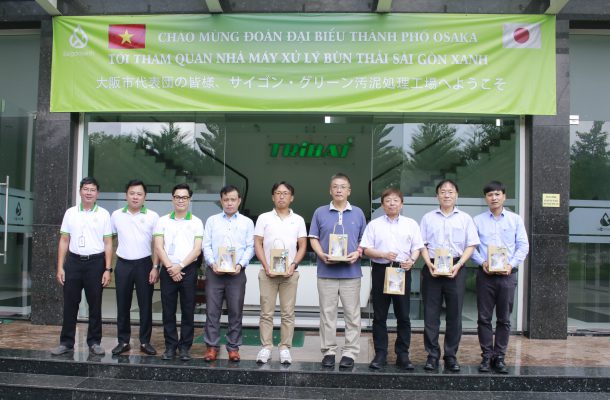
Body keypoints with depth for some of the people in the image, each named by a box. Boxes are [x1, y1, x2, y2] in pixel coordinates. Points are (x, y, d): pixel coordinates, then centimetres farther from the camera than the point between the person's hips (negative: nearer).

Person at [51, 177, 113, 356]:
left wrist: (108, 269, -5)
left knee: (95, 304, 5)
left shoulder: (103, 214, 2)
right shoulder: (70, 213, 6)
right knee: (70, 304, 5)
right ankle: (66, 342, 15)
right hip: (74, 261, 1)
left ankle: (94, 342, 14)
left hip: (95, 262, -1)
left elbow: (108, 244, 2)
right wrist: (60, 267, 1)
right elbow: (64, 241, 8)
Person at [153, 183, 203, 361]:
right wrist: (170, 267, -10)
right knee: (168, 311, 4)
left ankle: (185, 347, 11)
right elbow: (158, 247, 0)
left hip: (188, 270, -1)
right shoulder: (163, 221, 7)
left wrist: (180, 266, -12)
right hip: (168, 270, 1)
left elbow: (197, 249, -2)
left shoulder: (196, 222, 4)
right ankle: (170, 346, 14)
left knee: (188, 310, 2)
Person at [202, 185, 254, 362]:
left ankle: (233, 347, 12)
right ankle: (212, 346, 10)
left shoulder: (247, 222, 9)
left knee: (235, 311, 3)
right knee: (212, 311, 1)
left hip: (237, 273, 0)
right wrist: (212, 263, -10)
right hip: (214, 271, 0)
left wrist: (240, 264, -12)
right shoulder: (212, 221, 11)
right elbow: (206, 245, 5)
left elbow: (250, 247, 3)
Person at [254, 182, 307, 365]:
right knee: (266, 312, 2)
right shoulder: (264, 218, 5)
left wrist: (293, 265, -9)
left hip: (290, 272, 1)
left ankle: (285, 348, 10)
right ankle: (266, 347, 9)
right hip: (268, 272, -1)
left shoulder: (298, 220, 8)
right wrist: (266, 266, -9)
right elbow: (257, 244, 2)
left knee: (288, 313, 3)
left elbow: (302, 245, 6)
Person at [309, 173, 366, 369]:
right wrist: (321, 255, -11)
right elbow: (313, 238, 6)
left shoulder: (358, 213, 8)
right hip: (326, 271, 0)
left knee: (352, 314, 3)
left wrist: (357, 254, -10)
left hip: (351, 271, 0)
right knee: (327, 313, 5)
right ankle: (329, 351, 15)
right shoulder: (320, 212, 6)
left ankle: (350, 352, 12)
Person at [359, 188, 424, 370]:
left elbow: (417, 247, 7)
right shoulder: (374, 224, 5)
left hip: (402, 270, 1)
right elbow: (366, 249, 1)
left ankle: (402, 354, 15)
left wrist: (412, 260, -13)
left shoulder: (411, 224, 8)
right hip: (381, 270, 0)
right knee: (379, 315, 5)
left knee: (403, 315, 5)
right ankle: (380, 354, 13)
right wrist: (383, 254, -15)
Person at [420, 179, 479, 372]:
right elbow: (422, 244, 7)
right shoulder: (428, 218, 10)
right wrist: (429, 264, -8)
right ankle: (432, 354, 10)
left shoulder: (465, 218, 8)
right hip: (432, 269, 0)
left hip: (456, 269, 0)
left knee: (454, 314, 3)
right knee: (431, 314, 2)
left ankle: (451, 355, 13)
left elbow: (471, 245, 3)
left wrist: (458, 265, -10)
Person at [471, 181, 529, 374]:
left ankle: (499, 357, 15)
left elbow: (523, 246, 4)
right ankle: (486, 356, 13)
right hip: (485, 274, 0)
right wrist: (482, 262, -13)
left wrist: (512, 264, -10)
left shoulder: (515, 220, 6)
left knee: (504, 319, 6)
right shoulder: (477, 220, 4)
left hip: (507, 274, 1)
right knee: (484, 318, 3)